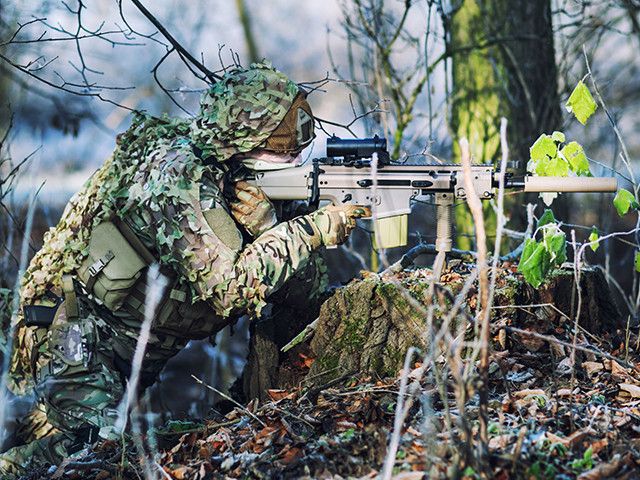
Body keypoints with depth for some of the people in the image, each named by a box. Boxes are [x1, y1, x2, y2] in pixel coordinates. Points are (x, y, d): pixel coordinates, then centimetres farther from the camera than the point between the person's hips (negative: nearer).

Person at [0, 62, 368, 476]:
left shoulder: (232, 179, 1)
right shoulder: (178, 172, -23)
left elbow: (310, 284, 0)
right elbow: (233, 287, -31)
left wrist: (268, 227, -19)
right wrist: (312, 230, -24)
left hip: (133, 359, 9)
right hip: (74, 342, -9)